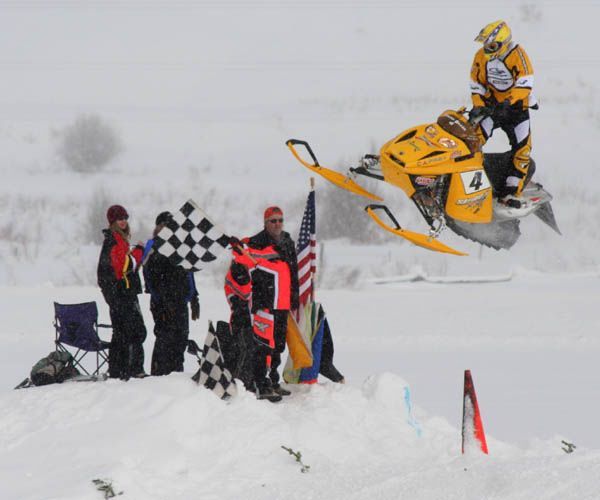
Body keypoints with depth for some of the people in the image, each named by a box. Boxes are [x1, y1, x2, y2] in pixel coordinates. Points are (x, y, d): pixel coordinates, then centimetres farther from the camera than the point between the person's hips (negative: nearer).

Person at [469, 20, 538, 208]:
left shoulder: (518, 54, -17)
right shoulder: (481, 56, -3)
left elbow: (525, 84, -26)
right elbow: (476, 84, 5)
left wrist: (508, 102, -36)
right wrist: (478, 106, -10)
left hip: (516, 107, -3)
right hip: (491, 105, 3)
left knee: (522, 149, -10)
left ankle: (510, 193, -7)